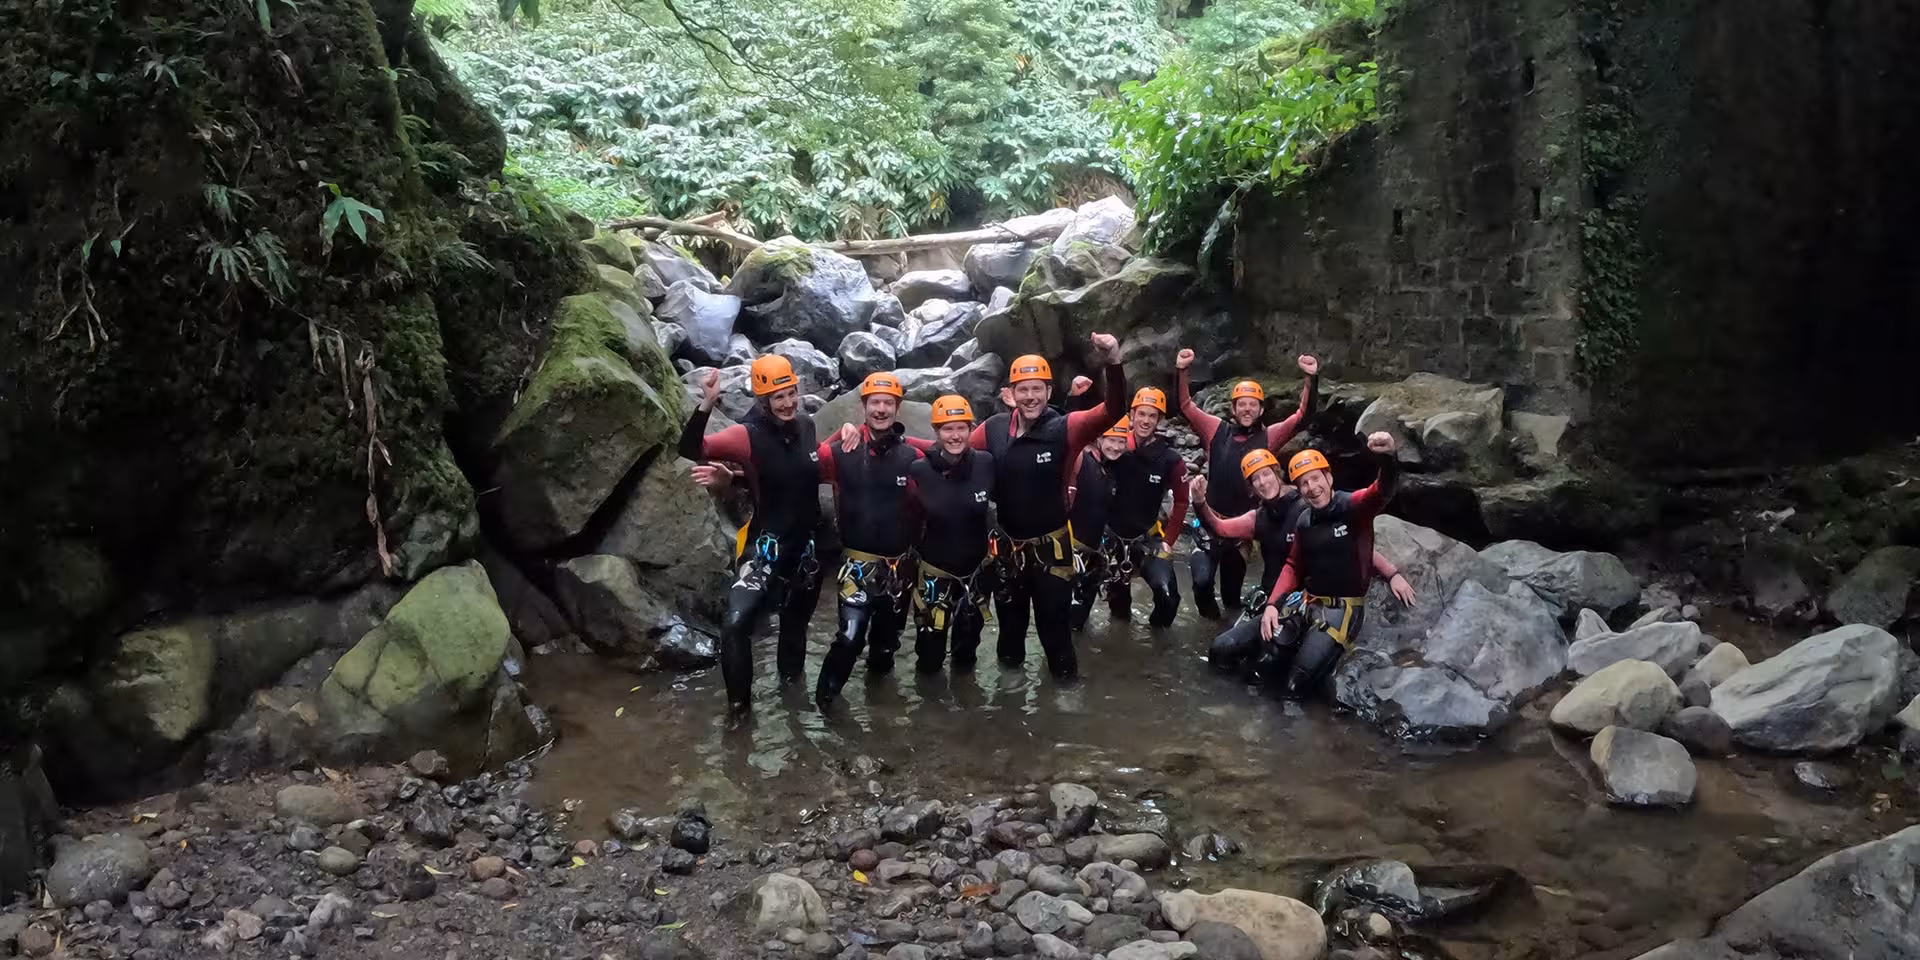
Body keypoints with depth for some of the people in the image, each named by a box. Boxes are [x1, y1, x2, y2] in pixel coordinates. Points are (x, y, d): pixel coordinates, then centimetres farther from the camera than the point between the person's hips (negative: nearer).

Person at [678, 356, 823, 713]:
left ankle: (792, 674, 52)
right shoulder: (749, 435, -20)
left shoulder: (806, 425, -3)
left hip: (807, 544, 6)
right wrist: (705, 406, -47)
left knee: (797, 618, 26)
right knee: (736, 623, -21)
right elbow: (691, 450, -35)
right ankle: (739, 702, -4)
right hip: (766, 545, -5)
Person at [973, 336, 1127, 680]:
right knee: (1010, 615, 23)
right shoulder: (993, 429, -8)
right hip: (1008, 544, 3)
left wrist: (1114, 364, -47)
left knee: (1054, 619, 8)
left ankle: (1065, 677, 31)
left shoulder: (1066, 428, -17)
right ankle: (1010, 665, 47)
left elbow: (1113, 412, -32)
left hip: (1050, 545, -3)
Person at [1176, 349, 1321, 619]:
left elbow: (1302, 416, -8)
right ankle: (1210, 622, 11)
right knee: (1202, 581, -18)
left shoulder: (1268, 437, -1)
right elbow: (1186, 406, -4)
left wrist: (1311, 379, -20)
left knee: (1232, 591, 16)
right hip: (1209, 524, -1)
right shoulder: (1216, 430, 0)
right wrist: (1182, 372, -17)